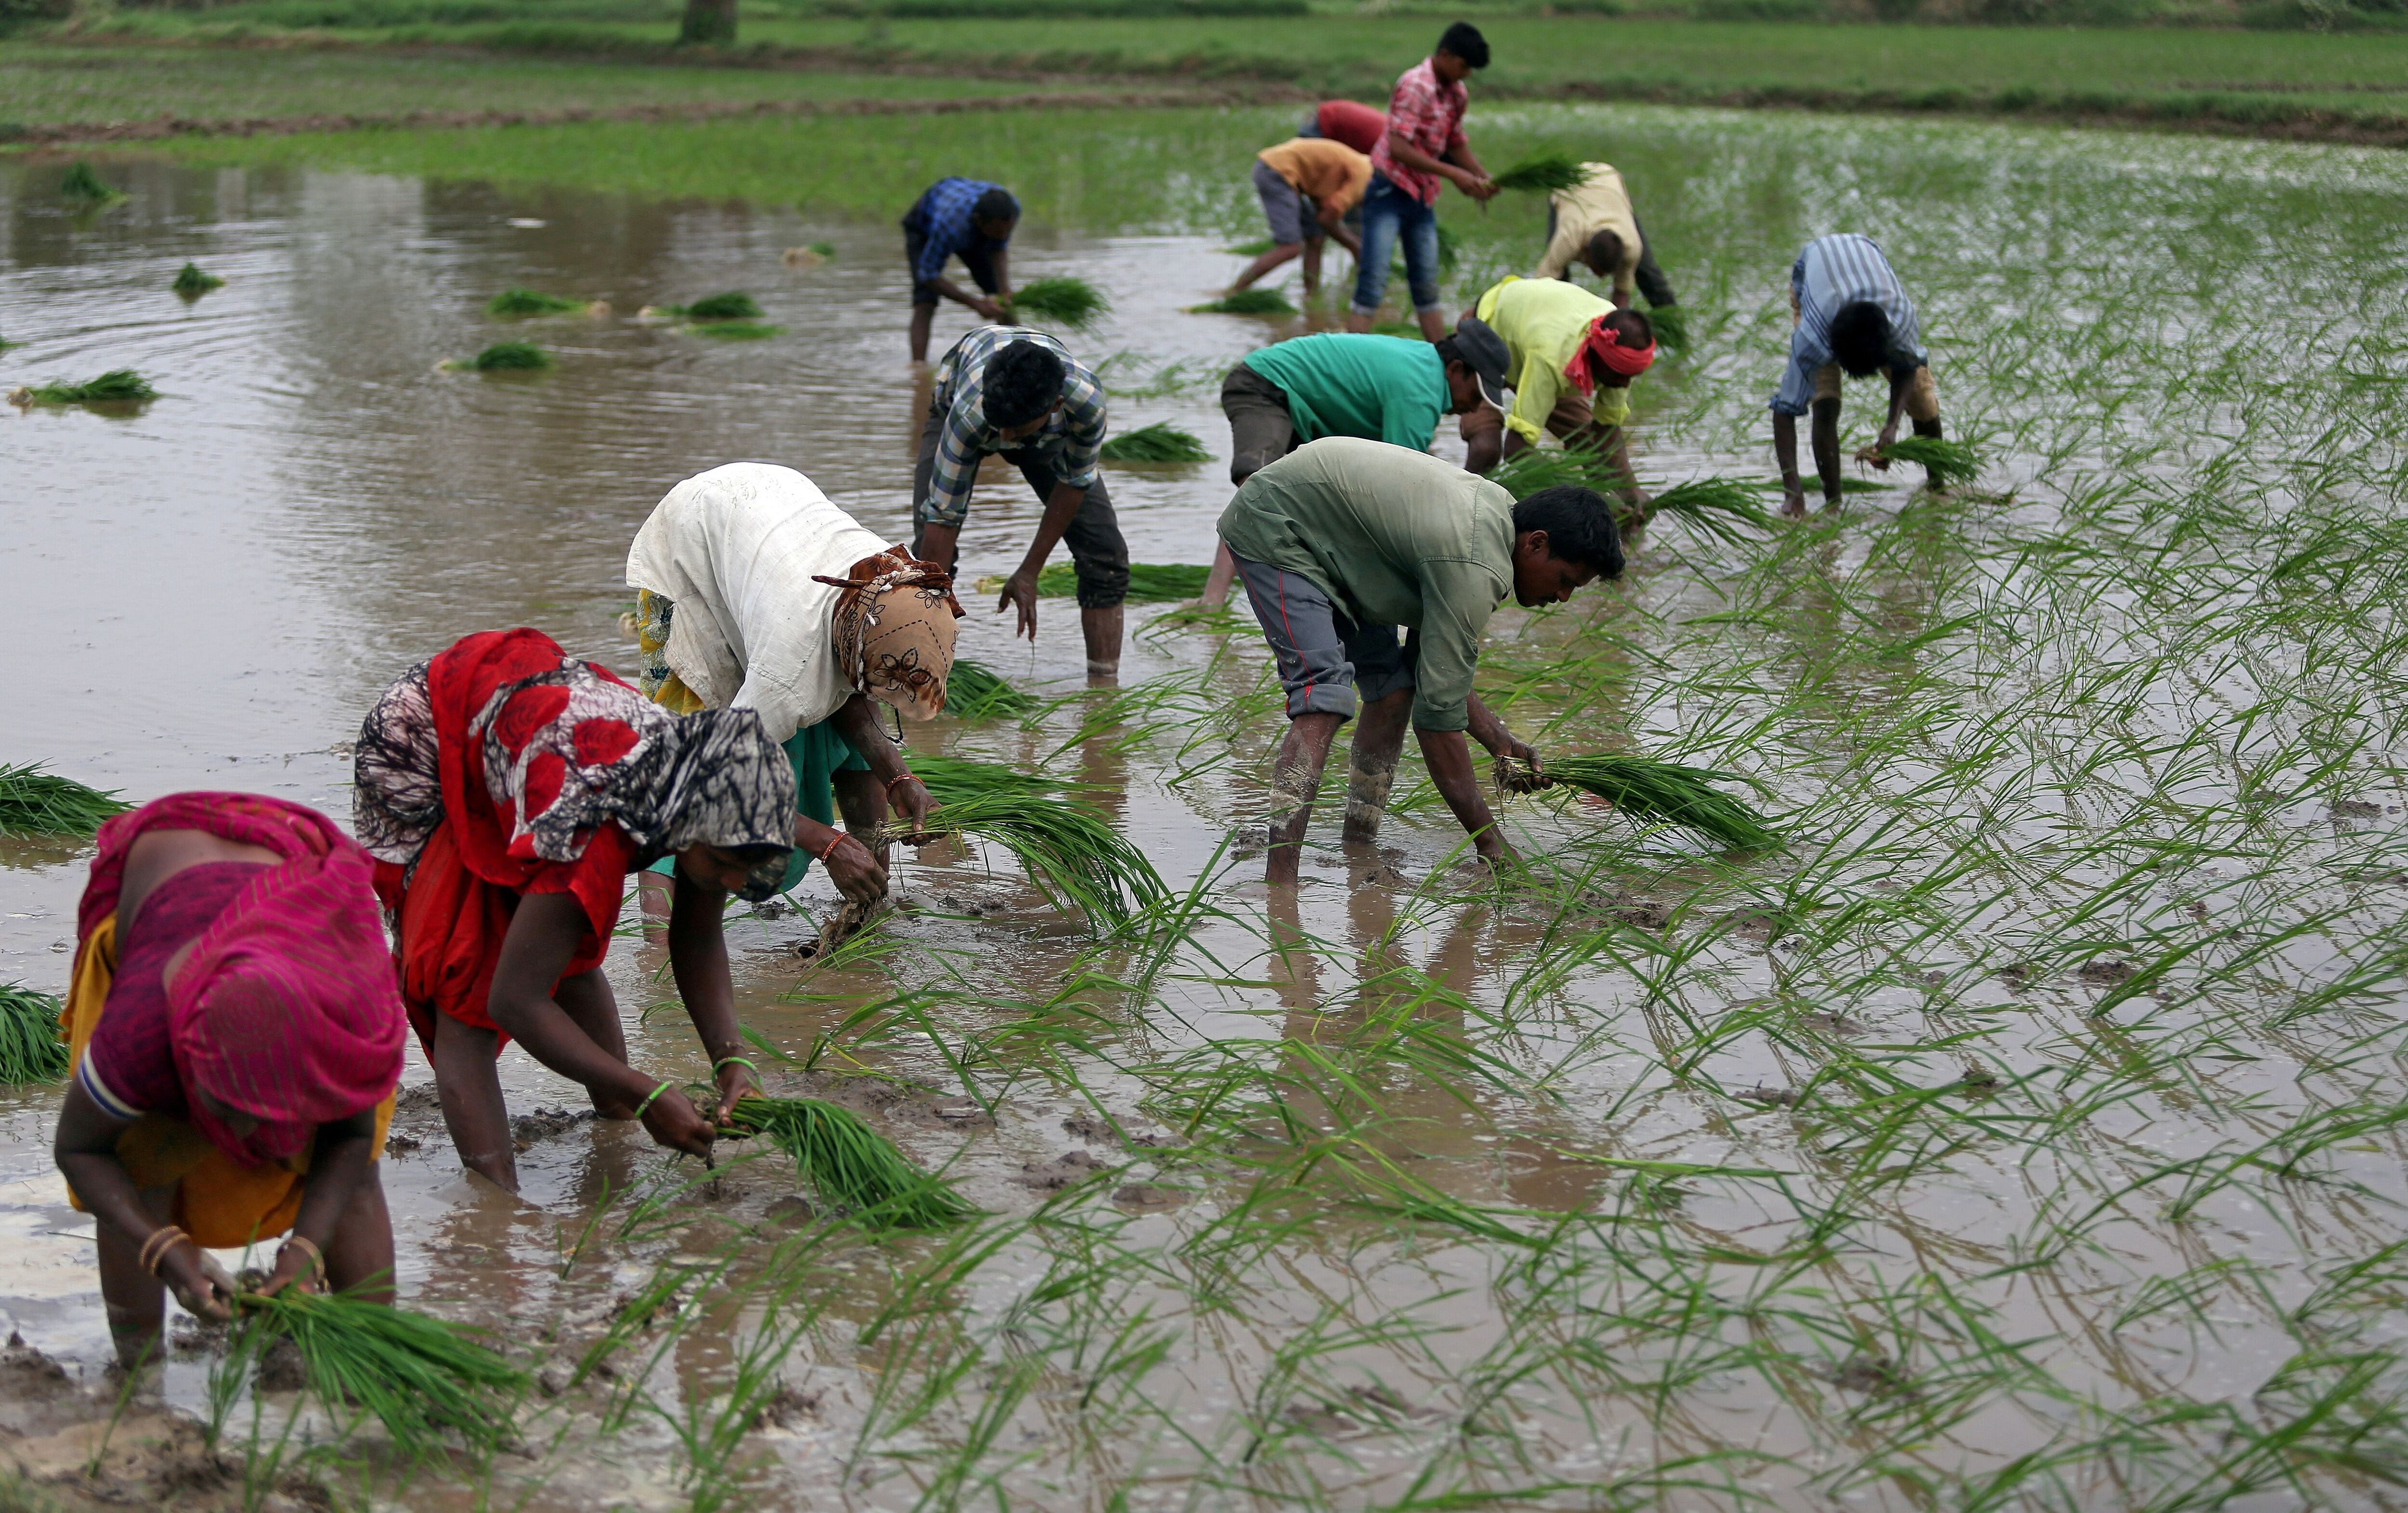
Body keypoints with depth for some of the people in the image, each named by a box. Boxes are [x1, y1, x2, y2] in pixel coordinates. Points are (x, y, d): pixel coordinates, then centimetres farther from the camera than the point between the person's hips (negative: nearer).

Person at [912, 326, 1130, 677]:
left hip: (1052, 433, 1)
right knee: (930, 547, -20)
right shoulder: (969, 411, -46)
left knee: (1105, 553, -11)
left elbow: (1075, 482, -22)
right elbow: (943, 517, -40)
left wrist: (1030, 573, -17)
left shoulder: (1086, 399, -42)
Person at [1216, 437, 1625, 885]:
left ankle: (1359, 845, 10)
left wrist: (1499, 741, -2)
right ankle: (1280, 879, -29)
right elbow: (1439, 713, -28)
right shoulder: (1476, 568, -30)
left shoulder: (1498, 511, 0)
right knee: (1325, 697, -22)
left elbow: (1438, 667, 7)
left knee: (1393, 686, 3)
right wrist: (1490, 841, -22)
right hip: (1271, 528, -10)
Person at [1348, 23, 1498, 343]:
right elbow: (1399, 148, -24)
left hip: (1423, 195, 8)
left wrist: (1484, 178, 4)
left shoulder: (1457, 93, 8)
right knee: (1373, 283, -12)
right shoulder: (1415, 86, -18)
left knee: (1427, 286, 13)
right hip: (1390, 191, -8)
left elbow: (1456, 143, 21)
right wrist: (1455, 174, -23)